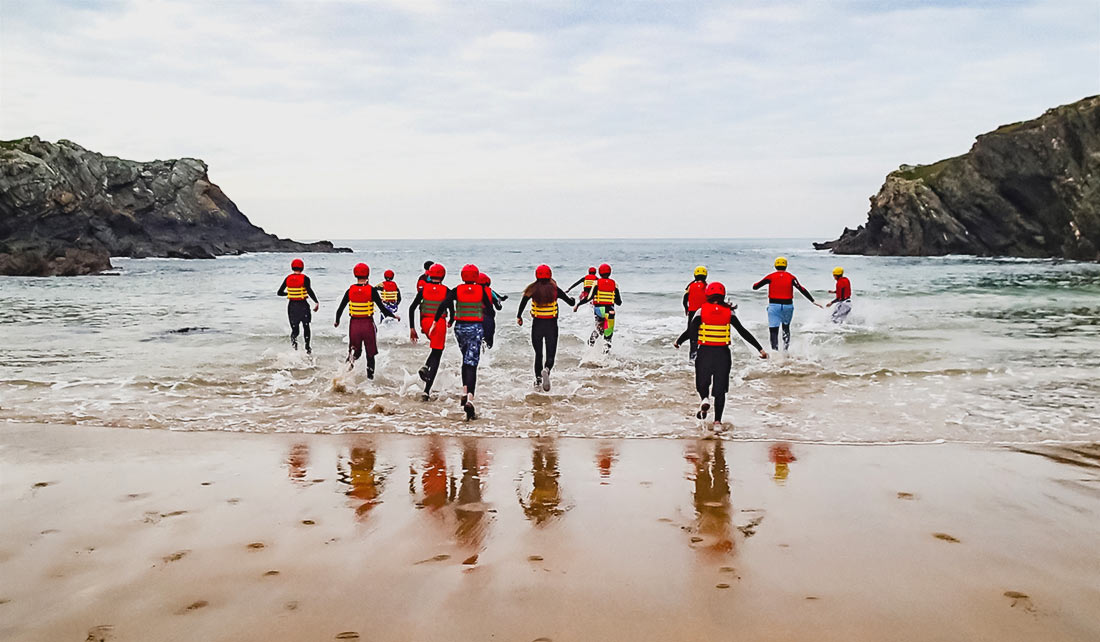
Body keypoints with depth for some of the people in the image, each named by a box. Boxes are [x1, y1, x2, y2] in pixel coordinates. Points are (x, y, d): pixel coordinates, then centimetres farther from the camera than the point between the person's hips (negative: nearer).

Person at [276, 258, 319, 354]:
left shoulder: (288, 278, 2)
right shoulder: (304, 278, -9)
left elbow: (280, 292, 6)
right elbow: (309, 291, -22)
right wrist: (316, 302, -20)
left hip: (291, 305, 2)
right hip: (303, 305, -2)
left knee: (294, 328, 8)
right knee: (306, 326, 15)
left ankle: (293, 338, -25)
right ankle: (307, 347, 13)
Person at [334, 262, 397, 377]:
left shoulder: (350, 290, -2)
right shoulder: (371, 290, -9)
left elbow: (340, 309, 4)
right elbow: (382, 308, -8)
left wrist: (337, 321, 21)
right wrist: (394, 316, 8)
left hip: (354, 324, 2)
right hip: (368, 324, -2)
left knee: (356, 350, 16)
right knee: (370, 352, 13)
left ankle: (352, 356, -17)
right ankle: (370, 375, 13)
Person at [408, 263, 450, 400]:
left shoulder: (424, 289, 1)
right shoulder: (446, 291, -4)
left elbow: (412, 308, -3)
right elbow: (452, 310, -4)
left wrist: (412, 328, 1)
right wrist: (451, 321, 19)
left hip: (425, 323, 3)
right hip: (440, 324, -3)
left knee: (437, 347, 31)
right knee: (436, 356, 2)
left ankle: (425, 367, 6)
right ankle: (427, 391, -6)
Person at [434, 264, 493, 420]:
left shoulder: (456, 290, -2)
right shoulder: (481, 290, -3)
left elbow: (443, 305, -10)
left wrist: (435, 322, -4)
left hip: (460, 327, 2)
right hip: (476, 328, -2)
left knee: (466, 360, 23)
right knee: (472, 363, -6)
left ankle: (465, 392, 16)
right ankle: (470, 399, -20)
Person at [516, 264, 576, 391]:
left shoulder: (533, 289, -4)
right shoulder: (555, 289, -5)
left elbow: (523, 302, -13)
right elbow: (571, 303, 2)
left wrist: (519, 317, -2)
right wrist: (572, 299, 24)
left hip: (537, 324, 1)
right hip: (551, 325, -1)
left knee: (538, 353, 16)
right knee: (551, 353, 3)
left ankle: (538, 378, 16)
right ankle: (546, 369, -27)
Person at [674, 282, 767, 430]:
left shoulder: (702, 310, -4)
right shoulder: (729, 312, 1)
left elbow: (691, 332, -7)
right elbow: (743, 332, 1)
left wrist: (678, 342, 11)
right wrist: (760, 349, 5)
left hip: (705, 352, -1)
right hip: (723, 353, 1)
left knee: (702, 382, 16)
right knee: (720, 387, 9)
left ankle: (705, 399, -16)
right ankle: (717, 421, 4)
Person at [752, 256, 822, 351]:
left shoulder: (771, 277, -1)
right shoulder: (791, 277, 2)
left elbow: (755, 287, 3)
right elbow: (802, 290, -2)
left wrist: (755, 285, 27)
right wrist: (813, 301, 1)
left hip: (774, 306, -2)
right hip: (788, 306, 2)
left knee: (773, 330, -2)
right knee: (786, 327, 23)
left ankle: (775, 349, -13)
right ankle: (786, 348, 13)